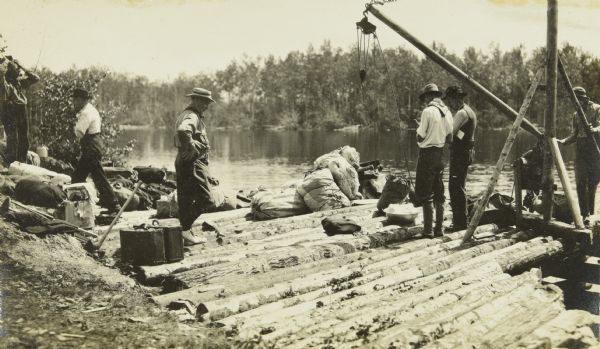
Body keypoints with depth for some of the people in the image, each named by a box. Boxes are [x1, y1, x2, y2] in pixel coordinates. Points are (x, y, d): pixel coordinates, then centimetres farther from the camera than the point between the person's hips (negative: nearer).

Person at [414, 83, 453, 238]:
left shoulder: (428, 111, -14)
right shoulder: (447, 112, 7)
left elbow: (420, 138, -12)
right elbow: (449, 138, 10)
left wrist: (419, 128, 7)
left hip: (427, 153, -7)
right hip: (440, 153, 7)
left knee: (426, 193, -2)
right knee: (439, 192, 13)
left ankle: (428, 229, -1)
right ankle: (439, 228, 16)